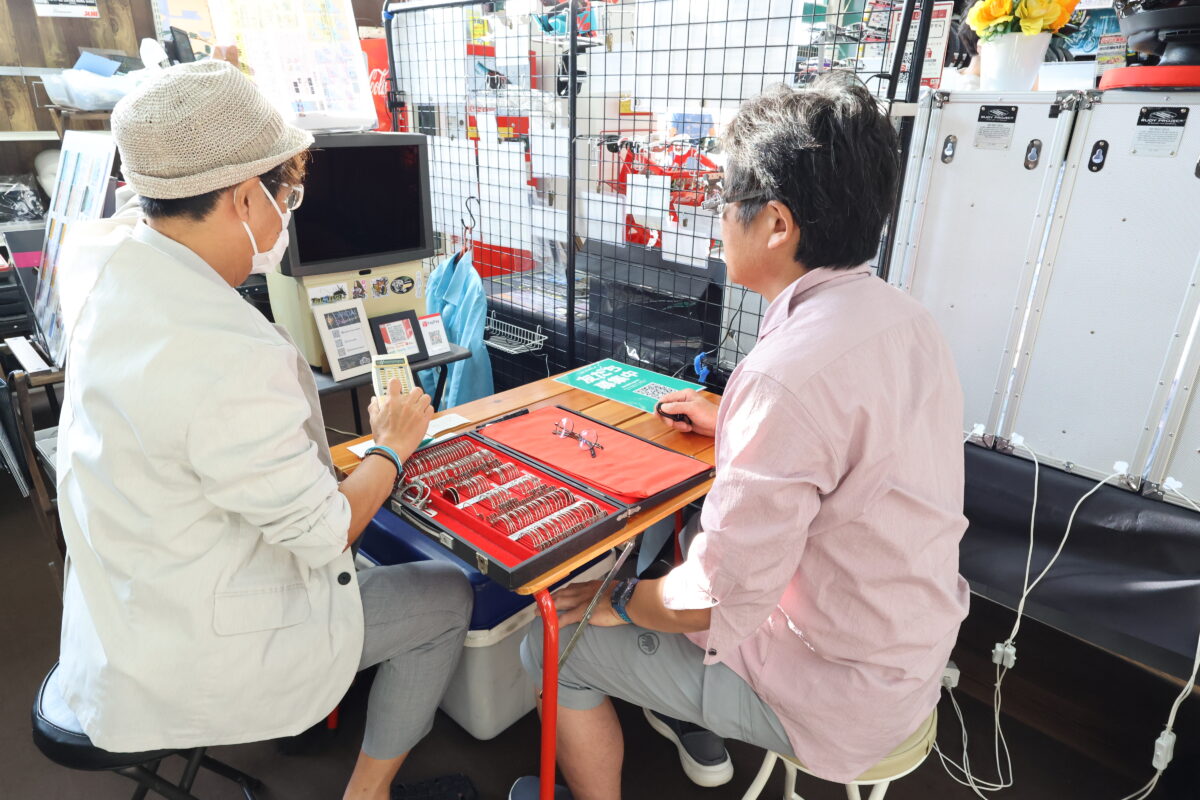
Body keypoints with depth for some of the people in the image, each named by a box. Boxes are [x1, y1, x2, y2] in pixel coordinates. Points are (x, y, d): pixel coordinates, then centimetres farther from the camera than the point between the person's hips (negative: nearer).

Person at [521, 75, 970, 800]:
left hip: (835, 694, -8)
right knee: (696, 530, 27)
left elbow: (716, 599, -28)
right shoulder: (904, 317, -3)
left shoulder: (789, 373, -34)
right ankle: (696, 729, 40)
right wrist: (736, 427, 14)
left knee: (554, 645, 1)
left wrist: (618, 601, -9)